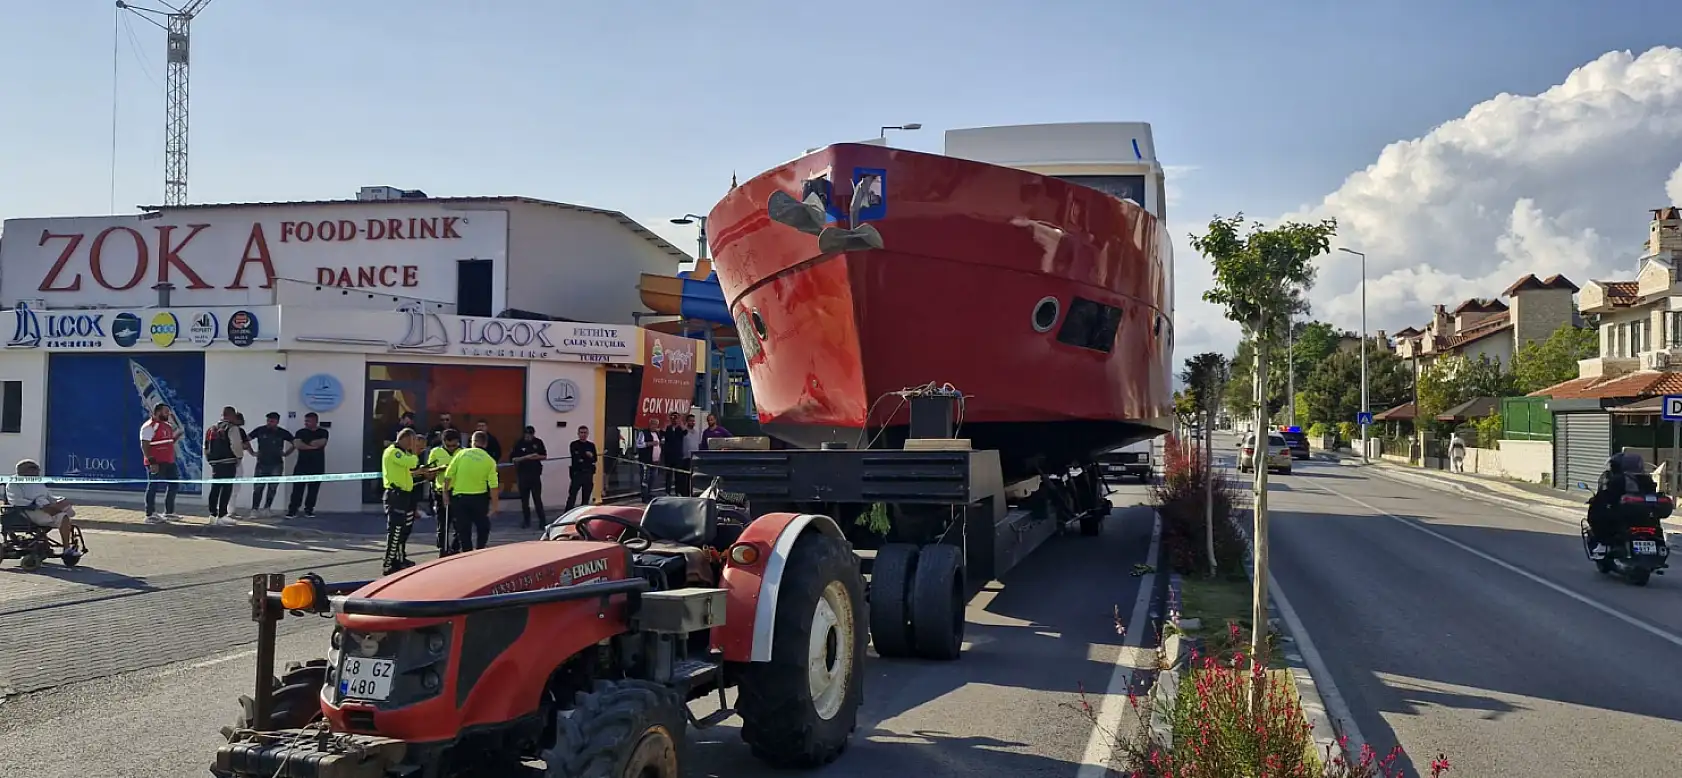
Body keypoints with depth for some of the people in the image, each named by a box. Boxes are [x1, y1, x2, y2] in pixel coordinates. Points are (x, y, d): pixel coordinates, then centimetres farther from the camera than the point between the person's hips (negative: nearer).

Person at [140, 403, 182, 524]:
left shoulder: (168, 425, 16)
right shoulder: (149, 426, -11)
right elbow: (144, 446, -17)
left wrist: (178, 435, 9)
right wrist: (152, 462, -23)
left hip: (169, 462, 9)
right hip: (156, 463, -9)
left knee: (174, 485, 13)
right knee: (153, 487, -2)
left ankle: (169, 512, 24)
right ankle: (150, 515, 4)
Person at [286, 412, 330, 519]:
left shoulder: (323, 432, 6)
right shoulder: (301, 432, 5)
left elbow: (322, 443, -13)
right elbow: (297, 444, -12)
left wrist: (305, 444, -8)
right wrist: (313, 446, -11)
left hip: (317, 467, 1)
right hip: (302, 465, -1)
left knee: (313, 489, 4)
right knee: (297, 488, -6)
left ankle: (309, 510, 12)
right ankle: (292, 511, -5)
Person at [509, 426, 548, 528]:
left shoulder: (538, 442, 2)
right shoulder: (519, 444, -4)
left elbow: (545, 456, 9)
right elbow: (513, 459, -9)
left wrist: (538, 457, -12)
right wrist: (526, 457, -20)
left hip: (535, 474, 0)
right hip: (523, 474, 0)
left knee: (537, 498, -2)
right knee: (524, 499, 7)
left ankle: (542, 520, 1)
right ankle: (526, 520, 16)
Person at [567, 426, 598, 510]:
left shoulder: (591, 445, 10)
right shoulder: (574, 445, 1)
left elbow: (594, 459, 1)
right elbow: (576, 458, -14)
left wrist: (582, 459, -13)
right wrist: (587, 455, -15)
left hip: (588, 473, 4)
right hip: (577, 473, -4)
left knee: (586, 496, 9)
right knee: (572, 496, -9)